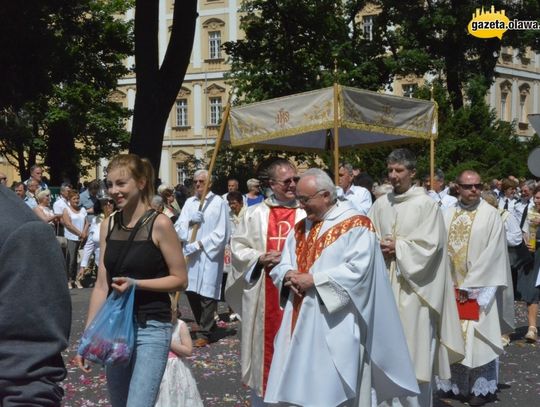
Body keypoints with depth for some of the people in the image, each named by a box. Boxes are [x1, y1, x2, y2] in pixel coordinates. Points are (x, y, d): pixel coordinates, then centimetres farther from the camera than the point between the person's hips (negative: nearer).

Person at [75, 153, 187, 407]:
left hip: (151, 328, -6)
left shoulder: (159, 224, -10)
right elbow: (101, 285, 7)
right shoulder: (108, 225, 6)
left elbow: (180, 280, -7)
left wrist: (136, 284, -20)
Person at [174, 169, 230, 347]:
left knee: (207, 294, -4)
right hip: (190, 255, 6)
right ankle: (208, 324, 27)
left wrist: (199, 244, -12)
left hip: (209, 256, -6)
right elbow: (178, 228, 8)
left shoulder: (219, 203, -3)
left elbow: (221, 234, -9)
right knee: (191, 292, 10)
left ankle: (204, 333, 4)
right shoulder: (189, 202, 14)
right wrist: (190, 221, -12)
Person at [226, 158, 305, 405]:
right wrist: (260, 258, -9)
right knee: (265, 344, 10)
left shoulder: (308, 213, 1)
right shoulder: (255, 214, 7)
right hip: (263, 296, 2)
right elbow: (237, 247, 6)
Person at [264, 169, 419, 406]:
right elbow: (283, 264, 15)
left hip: (333, 328, -7)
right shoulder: (300, 228, 16)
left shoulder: (356, 225, -7)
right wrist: (289, 276, -9)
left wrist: (314, 279, -18)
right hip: (298, 323, 7)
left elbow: (357, 270, -18)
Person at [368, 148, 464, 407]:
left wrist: (397, 248, -11)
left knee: (414, 342, -2)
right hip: (386, 282, 5)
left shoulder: (427, 205, -6)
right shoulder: (381, 204, 9)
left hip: (414, 285, -5)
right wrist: (381, 247, -10)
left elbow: (430, 244, -11)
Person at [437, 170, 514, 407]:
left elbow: (492, 253, -11)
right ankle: (457, 383, 15)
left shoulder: (490, 215, -6)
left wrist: (469, 285, -13)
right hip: (451, 287, 4)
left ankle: (481, 387, 5)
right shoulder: (448, 215, 7)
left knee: (477, 337, -3)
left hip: (479, 288, -4)